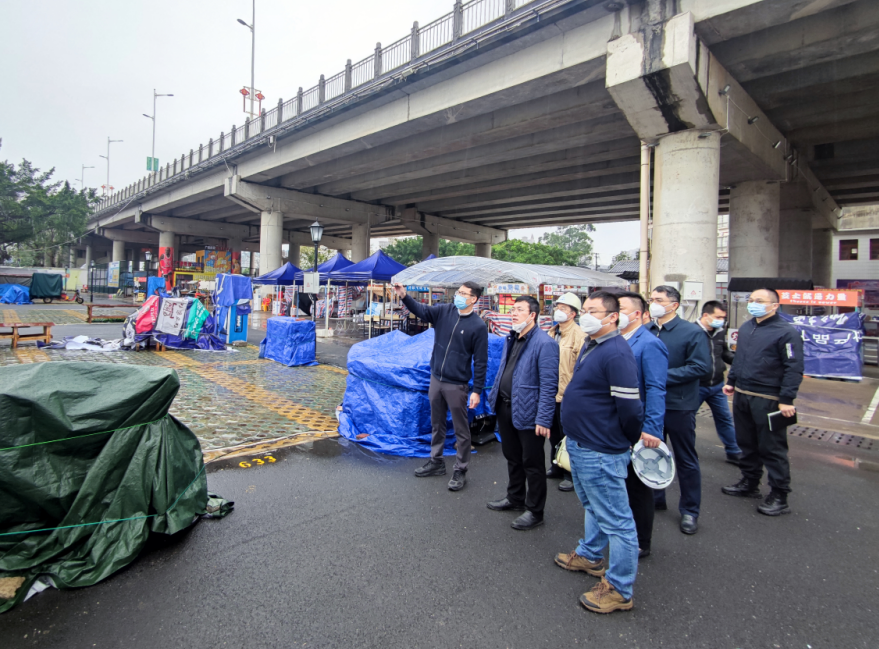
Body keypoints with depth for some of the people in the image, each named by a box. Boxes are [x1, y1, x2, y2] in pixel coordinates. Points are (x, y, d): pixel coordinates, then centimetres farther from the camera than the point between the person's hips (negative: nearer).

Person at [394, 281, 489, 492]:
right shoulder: (444, 311, 1)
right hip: (436, 379, 5)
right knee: (437, 424, 19)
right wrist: (404, 296, -28)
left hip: (456, 385, -5)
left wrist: (477, 390, -11)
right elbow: (422, 310, -10)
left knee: (461, 429, 6)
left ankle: (460, 471, 21)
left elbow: (480, 361, -10)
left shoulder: (478, 326, -12)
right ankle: (436, 462, 36)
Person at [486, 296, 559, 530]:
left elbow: (549, 385, -20)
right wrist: (495, 397, 17)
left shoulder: (544, 344, -18)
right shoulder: (511, 339, 10)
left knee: (532, 463, 7)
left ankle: (534, 511, 24)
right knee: (512, 457, 23)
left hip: (528, 413, -8)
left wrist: (543, 419, -22)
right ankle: (515, 498, 42)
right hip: (505, 408, 9)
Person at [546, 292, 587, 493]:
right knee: (554, 433, 21)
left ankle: (570, 474, 21)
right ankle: (556, 467, 38)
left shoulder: (579, 335, -16)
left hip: (567, 396, -8)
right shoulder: (552, 333, 10)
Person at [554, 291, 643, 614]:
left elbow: (629, 406, -24)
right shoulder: (590, 347, 9)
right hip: (580, 445, 11)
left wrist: (631, 440, -7)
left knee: (616, 520, 4)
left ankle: (619, 589, 19)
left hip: (601, 453, -11)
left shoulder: (616, 353, -23)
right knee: (593, 506, 28)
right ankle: (589, 555, 48)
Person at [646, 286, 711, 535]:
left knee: (686, 460, 9)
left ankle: (689, 511, 24)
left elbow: (700, 367, -17)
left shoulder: (692, 332, -10)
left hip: (679, 405, -4)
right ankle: (655, 498, 37)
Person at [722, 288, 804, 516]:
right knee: (747, 443, 17)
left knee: (772, 448, 0)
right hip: (741, 396, 8)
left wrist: (786, 400, -18)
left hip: (767, 400, -7)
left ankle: (779, 496, 12)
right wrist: (731, 381, 19)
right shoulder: (746, 328, 13)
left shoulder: (786, 332, -11)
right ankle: (749, 483, 32)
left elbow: (794, 369, -15)